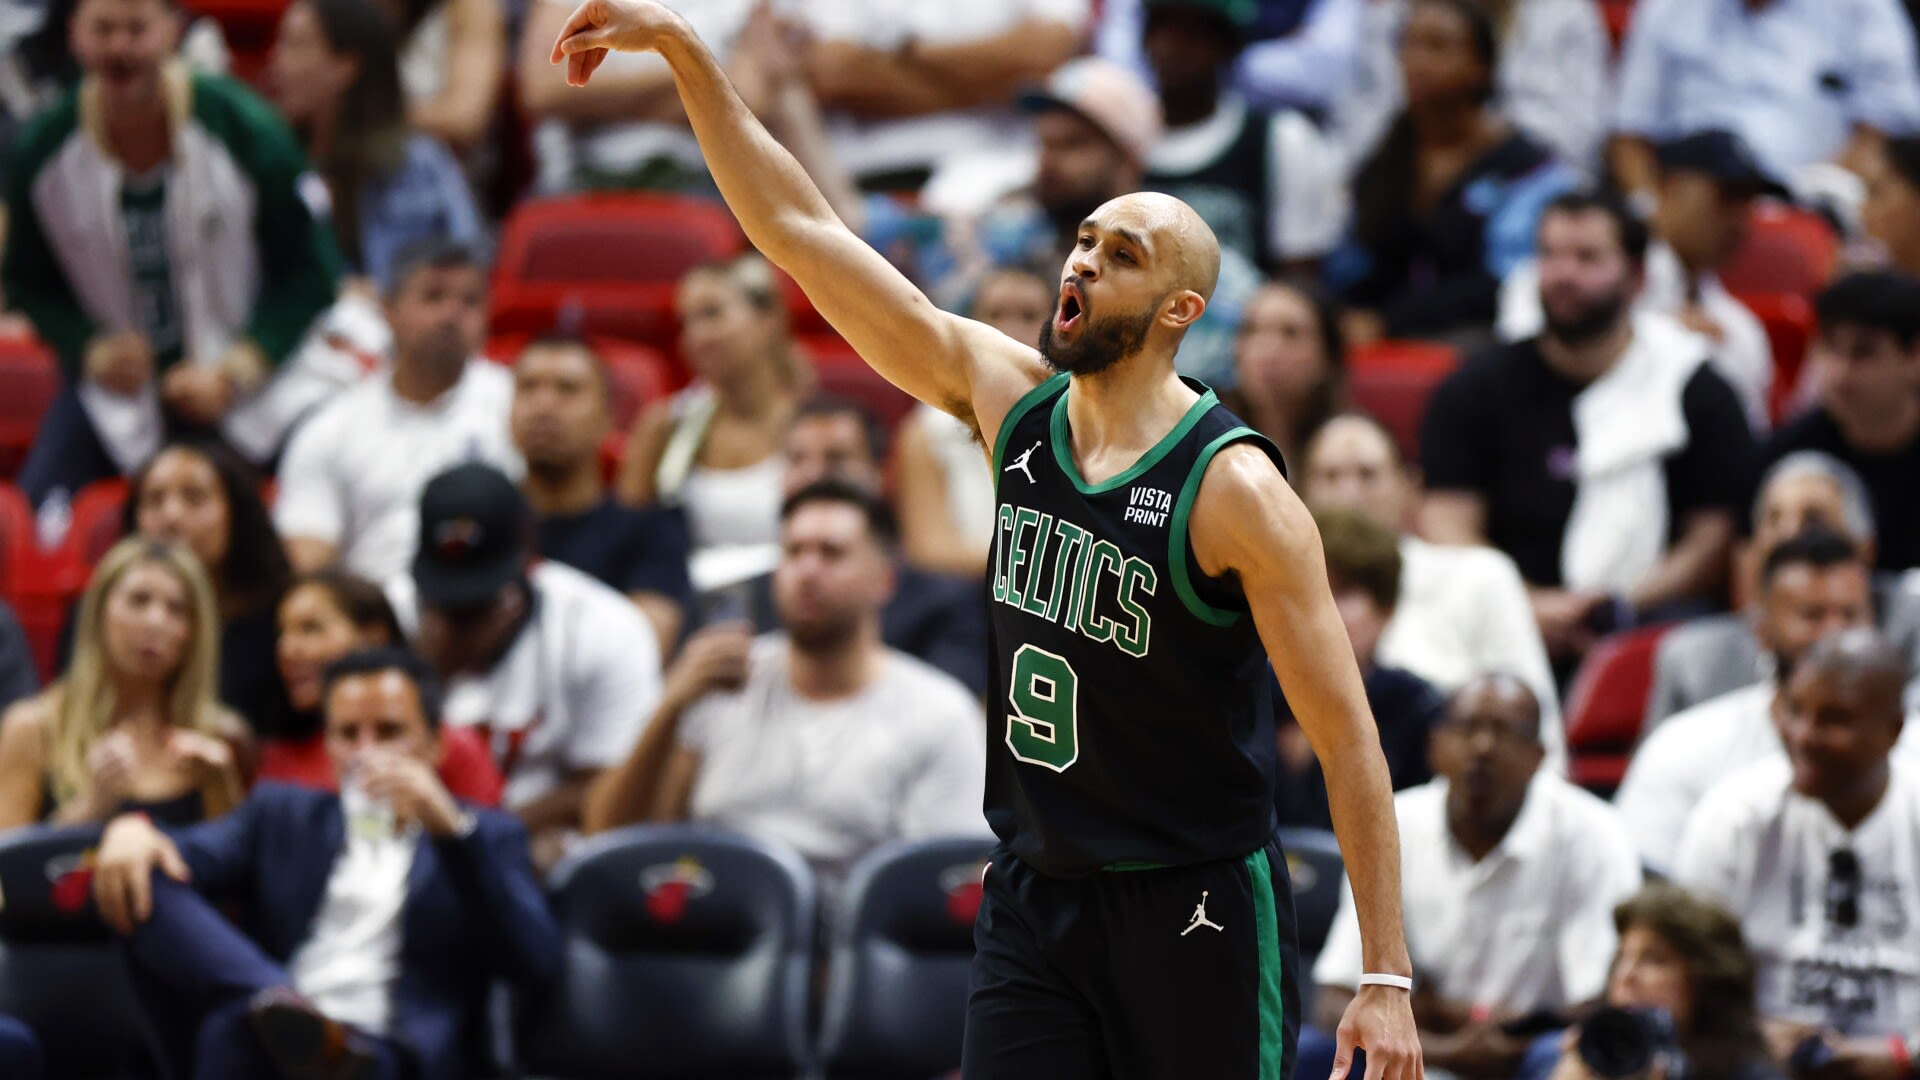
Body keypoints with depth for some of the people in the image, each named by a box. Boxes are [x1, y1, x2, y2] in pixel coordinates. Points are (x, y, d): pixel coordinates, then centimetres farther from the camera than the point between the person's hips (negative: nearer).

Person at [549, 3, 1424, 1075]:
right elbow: (805, 233, 3)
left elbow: (1347, 734, -14)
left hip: (1194, 908, -5)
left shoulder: (1233, 488, -14)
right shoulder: (1009, 399, 2)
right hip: (1033, 895, 5)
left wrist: (1388, 978, -18)